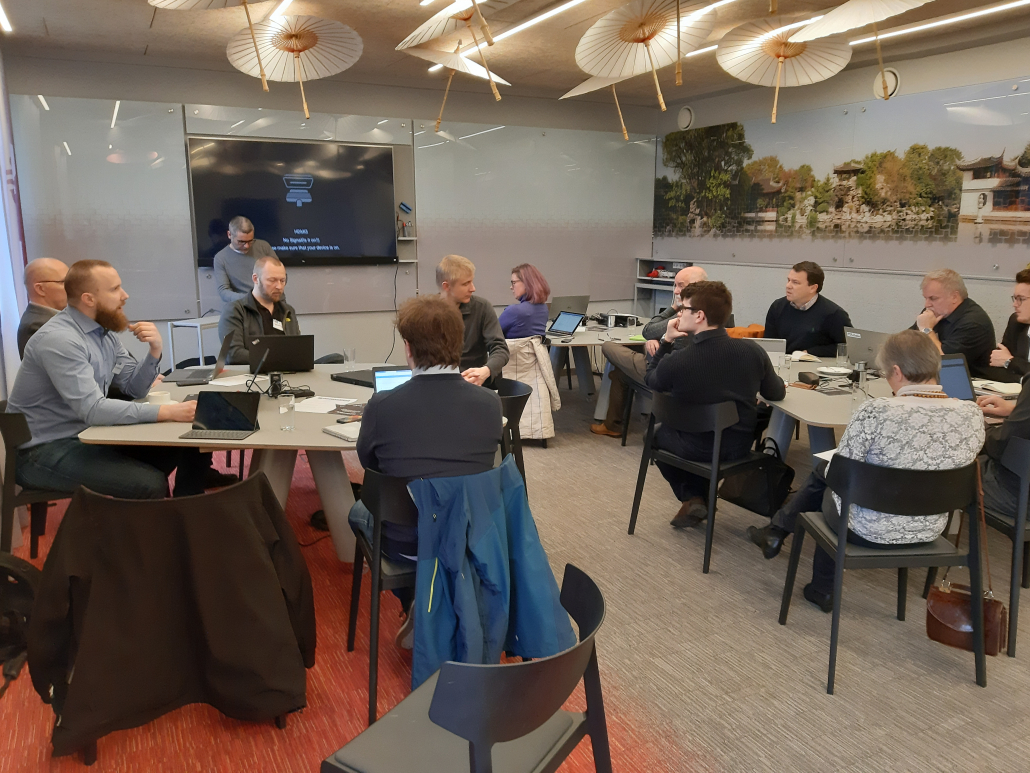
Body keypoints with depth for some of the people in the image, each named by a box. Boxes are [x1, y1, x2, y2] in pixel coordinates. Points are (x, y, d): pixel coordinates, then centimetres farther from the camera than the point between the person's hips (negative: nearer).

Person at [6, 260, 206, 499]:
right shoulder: (59, 339, -21)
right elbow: (92, 409, -29)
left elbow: (134, 388, 11)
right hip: (45, 450, -8)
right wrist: (166, 412, -31)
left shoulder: (105, 332, 6)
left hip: (88, 435, 9)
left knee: (187, 448, -2)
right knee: (150, 484, -27)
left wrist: (155, 350, -7)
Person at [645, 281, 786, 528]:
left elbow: (650, 381, -2)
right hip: (740, 444, 3)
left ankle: (691, 498, 23)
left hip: (696, 448, -3)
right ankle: (700, 498, 37)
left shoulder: (675, 361, -26)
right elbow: (776, 394, 1)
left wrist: (666, 340, -1)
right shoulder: (752, 351, -16)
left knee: (657, 433, 29)